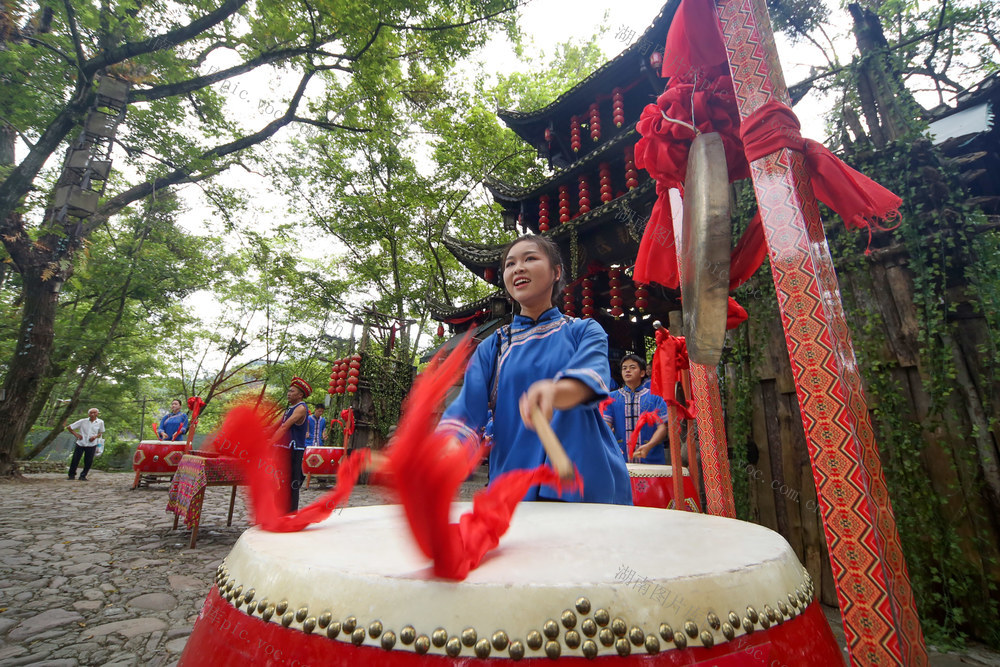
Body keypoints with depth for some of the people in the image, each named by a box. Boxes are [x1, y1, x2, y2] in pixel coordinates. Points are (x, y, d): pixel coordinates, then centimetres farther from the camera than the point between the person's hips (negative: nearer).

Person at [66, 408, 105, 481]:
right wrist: (76, 434, -5)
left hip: (91, 445, 0)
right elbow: (69, 427, 7)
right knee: (75, 460, 1)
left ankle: (83, 476, 18)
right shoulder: (82, 421, -3)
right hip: (80, 444, 0)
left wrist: (95, 436, -9)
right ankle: (72, 475, 22)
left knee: (88, 462, 0)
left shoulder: (100, 422, 1)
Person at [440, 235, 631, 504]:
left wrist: (554, 391, -42)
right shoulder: (492, 347, 7)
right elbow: (466, 409, -5)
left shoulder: (585, 331, 3)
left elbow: (591, 375, -19)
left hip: (586, 485, -1)